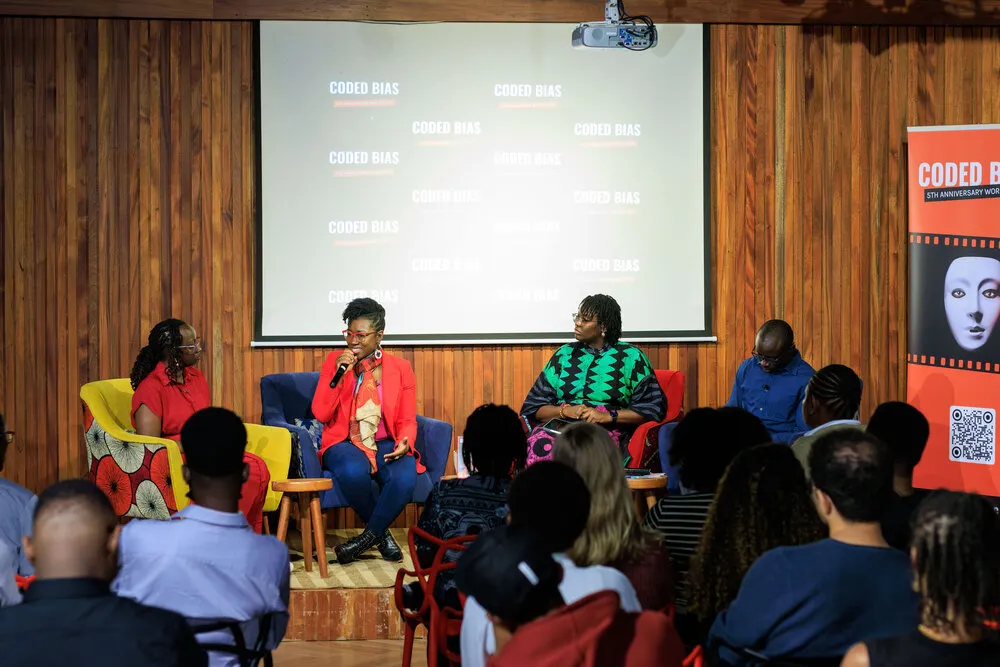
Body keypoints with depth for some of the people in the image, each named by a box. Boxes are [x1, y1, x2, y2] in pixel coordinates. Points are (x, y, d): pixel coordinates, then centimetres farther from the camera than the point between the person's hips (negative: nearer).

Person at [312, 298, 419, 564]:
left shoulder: (400, 368, 7)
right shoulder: (335, 360, 5)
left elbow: (407, 420, 6)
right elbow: (321, 414, -3)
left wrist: (405, 442, -17)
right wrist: (338, 374, -15)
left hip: (386, 445, 1)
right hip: (344, 444, -1)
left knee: (405, 477, -34)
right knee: (354, 471, -38)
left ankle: (368, 537, -11)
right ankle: (382, 534, -11)